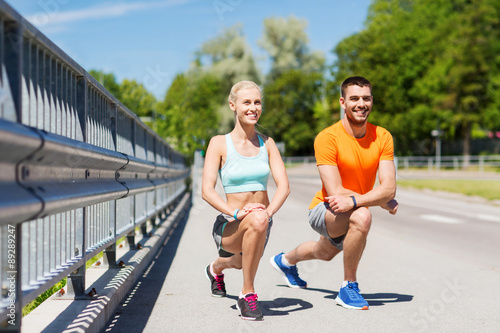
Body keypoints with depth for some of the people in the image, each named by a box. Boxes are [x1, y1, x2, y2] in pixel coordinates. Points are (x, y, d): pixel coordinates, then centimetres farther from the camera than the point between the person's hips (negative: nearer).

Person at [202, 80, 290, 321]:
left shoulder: (267, 143, 3)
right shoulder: (220, 143, -8)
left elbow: (283, 185, -5)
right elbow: (207, 190, -15)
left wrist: (269, 211, -25)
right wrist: (235, 212, -32)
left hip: (261, 224, 5)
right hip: (229, 226, -5)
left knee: (241, 263, 29)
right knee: (257, 219, -38)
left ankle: (216, 269, 68)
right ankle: (247, 293, -21)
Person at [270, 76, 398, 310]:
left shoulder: (382, 137, -13)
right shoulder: (327, 138, -25)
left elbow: (389, 188, -21)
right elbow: (335, 192, -28)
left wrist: (354, 201, -39)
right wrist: (383, 202, -26)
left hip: (353, 212, 6)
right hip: (324, 211, -6)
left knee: (325, 252, 32)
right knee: (362, 217, -37)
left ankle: (286, 261, 66)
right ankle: (348, 287, -17)